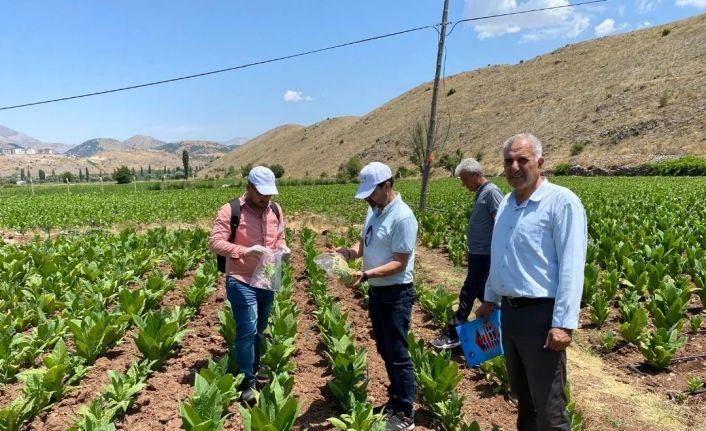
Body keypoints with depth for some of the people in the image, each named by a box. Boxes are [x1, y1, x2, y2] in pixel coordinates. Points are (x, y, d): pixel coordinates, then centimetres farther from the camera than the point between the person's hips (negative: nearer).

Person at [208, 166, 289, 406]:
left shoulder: (275, 210, 4)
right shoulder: (230, 211, -13)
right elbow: (215, 243, -18)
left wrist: (283, 248, -6)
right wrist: (244, 251, -30)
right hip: (241, 282, -5)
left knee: (259, 330, 19)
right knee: (247, 331, -7)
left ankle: (255, 369, 39)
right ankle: (248, 383, 7)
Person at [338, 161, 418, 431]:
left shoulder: (402, 217, -21)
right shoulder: (374, 211, 6)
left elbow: (399, 264, -22)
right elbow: (366, 242, 15)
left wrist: (365, 274, -30)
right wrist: (351, 252, -7)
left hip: (396, 295, -9)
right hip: (376, 292, 9)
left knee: (398, 355, 2)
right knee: (385, 351, 19)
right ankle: (396, 400, 35)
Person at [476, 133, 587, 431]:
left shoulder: (561, 201, -14)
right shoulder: (507, 203, 11)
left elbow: (571, 267, -19)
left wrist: (564, 323, -23)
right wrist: (489, 298, 21)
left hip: (541, 315, -8)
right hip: (509, 312, 8)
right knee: (523, 395, 22)